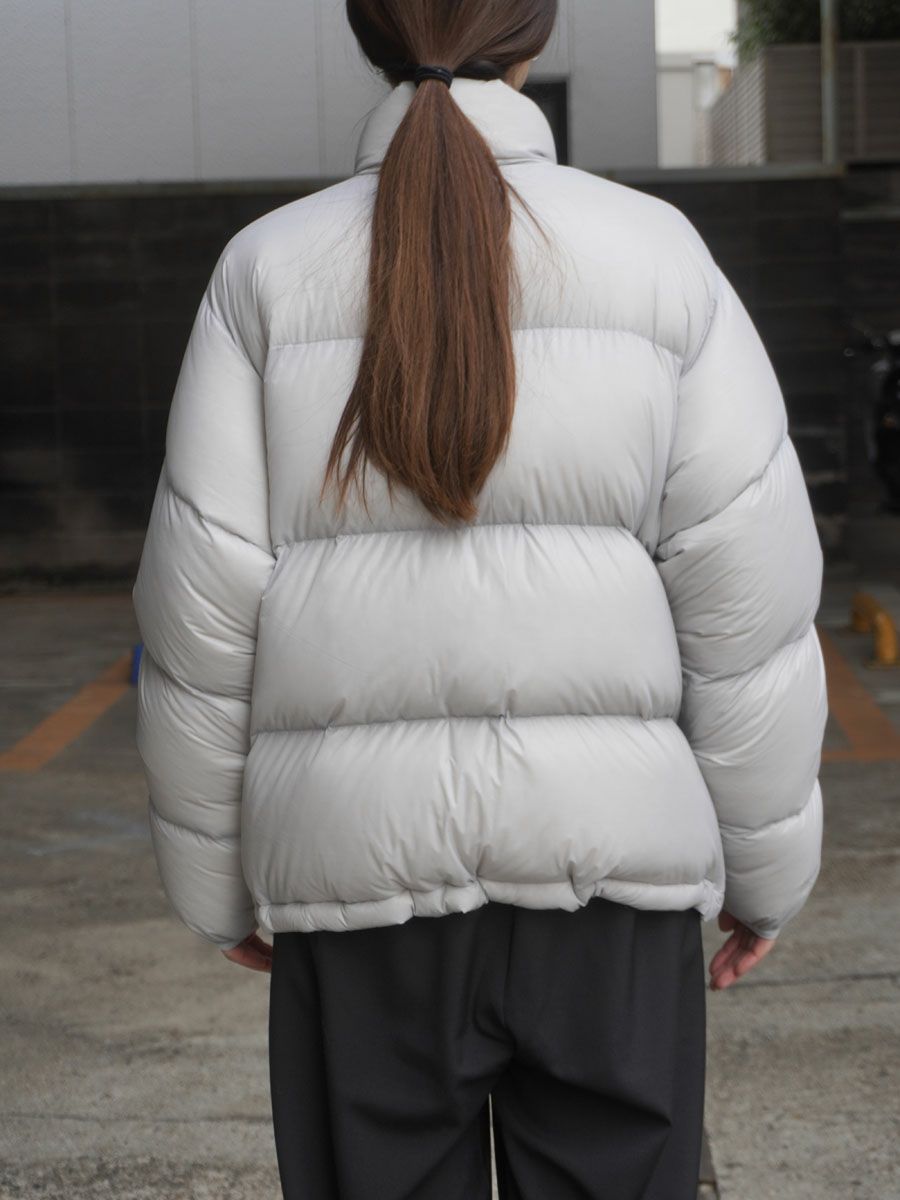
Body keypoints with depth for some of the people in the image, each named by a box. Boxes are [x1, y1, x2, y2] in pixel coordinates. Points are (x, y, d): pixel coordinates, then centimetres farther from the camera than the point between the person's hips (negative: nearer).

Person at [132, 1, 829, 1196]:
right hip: (605, 859, 0)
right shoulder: (655, 254, -3)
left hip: (362, 869, 1)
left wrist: (218, 878, 9)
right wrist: (768, 861, 7)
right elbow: (747, 588, -4)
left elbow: (205, 604, -2)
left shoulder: (269, 271, -2)